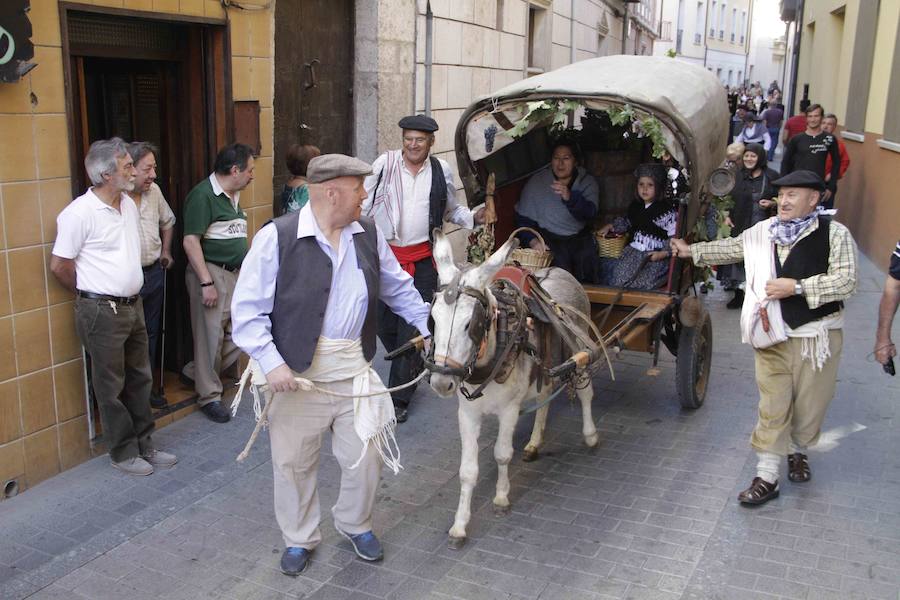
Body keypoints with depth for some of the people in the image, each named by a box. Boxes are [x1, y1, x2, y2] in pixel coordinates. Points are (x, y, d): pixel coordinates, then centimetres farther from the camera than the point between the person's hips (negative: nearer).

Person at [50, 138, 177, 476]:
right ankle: (123, 453, 18)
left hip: (133, 305, 8)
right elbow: (59, 265, -11)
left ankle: (144, 445, 27)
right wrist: (92, 296, 1)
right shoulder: (80, 213, -17)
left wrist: (129, 290, 16)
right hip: (102, 311, -7)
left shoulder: (129, 205, 7)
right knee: (112, 387, 5)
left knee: (140, 379, 15)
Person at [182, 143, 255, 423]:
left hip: (236, 273, 9)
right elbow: (190, 242, -18)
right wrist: (206, 283, -21)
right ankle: (209, 396, 13)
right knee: (211, 335, -1)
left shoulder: (232, 196, 14)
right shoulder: (203, 195, -13)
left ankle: (196, 372, 26)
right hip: (211, 272, -9)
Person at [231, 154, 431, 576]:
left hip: (354, 367, 4)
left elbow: (398, 288, 16)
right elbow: (248, 309, -13)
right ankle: (299, 538, 35)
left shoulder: (368, 233, 3)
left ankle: (355, 525, 40)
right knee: (293, 462, 11)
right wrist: (270, 361, -22)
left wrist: (429, 326, 12)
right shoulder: (277, 237, -14)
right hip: (296, 370, -4)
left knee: (365, 456, 12)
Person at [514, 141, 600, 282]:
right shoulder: (536, 183, 0)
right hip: (549, 237, -2)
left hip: (580, 237, 2)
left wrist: (569, 197, -34)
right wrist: (532, 240, -17)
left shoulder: (587, 182, 2)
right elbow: (523, 218, 1)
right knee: (560, 264, -24)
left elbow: (590, 212, -16)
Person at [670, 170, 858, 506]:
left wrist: (796, 286, -21)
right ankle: (766, 477, 10)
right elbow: (730, 249, 17)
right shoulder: (763, 232, 4)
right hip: (773, 334, 3)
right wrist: (692, 251, 17)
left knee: (810, 402, 12)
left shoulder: (835, 234, -9)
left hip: (817, 334, -2)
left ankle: (798, 450, 42)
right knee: (772, 406, 4)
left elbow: (846, 282, -16)